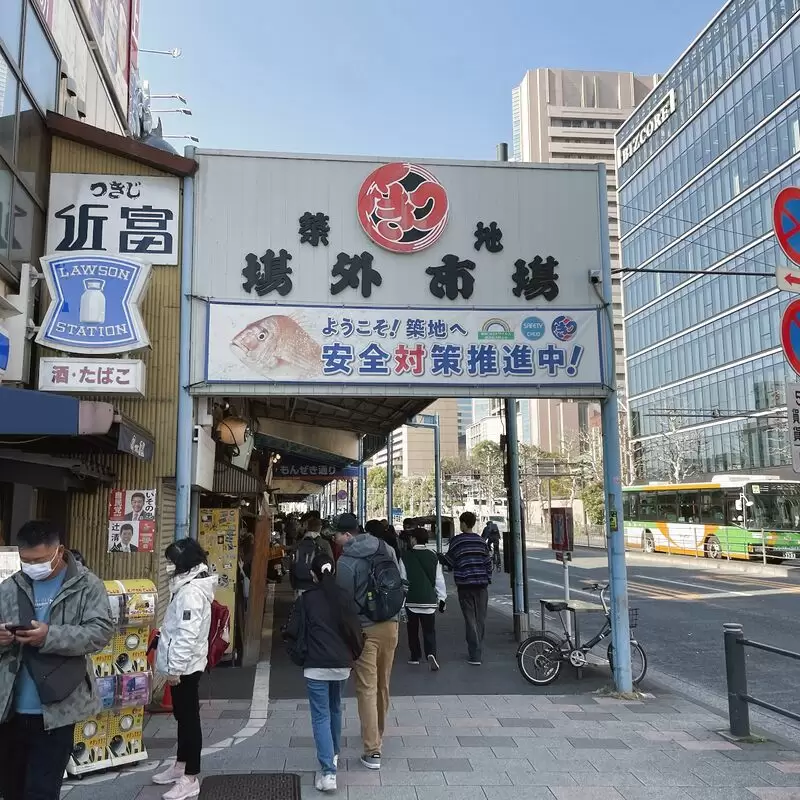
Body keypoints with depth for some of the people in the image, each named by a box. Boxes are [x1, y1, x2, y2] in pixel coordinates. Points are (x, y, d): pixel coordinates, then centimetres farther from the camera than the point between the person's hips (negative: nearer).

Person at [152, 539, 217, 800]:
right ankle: (180, 766, 34)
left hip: (185, 667, -10)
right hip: (182, 665, 10)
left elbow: (188, 634, -26)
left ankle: (191, 779, 8)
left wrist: (175, 668, -23)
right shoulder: (187, 586, 11)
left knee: (189, 718, -1)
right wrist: (173, 665, 24)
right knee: (182, 716, 20)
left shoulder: (192, 591, -22)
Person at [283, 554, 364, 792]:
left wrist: (300, 654, 12)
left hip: (316, 665, -3)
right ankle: (334, 755, 38)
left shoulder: (305, 599, -4)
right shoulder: (343, 596, 3)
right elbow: (355, 629, 2)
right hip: (342, 663, 4)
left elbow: (293, 632, -5)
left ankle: (328, 772, -10)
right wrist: (354, 654, 17)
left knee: (321, 716, -1)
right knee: (335, 709, 24)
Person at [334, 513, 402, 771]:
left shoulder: (346, 561, -14)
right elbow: (401, 584, 8)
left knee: (367, 688, 0)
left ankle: (373, 750, -1)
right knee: (383, 684, 20)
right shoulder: (386, 549, 2)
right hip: (390, 625, 6)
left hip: (364, 629, -6)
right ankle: (377, 733, 38)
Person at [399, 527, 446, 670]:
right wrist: (442, 598, 10)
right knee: (429, 630, 5)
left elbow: (402, 579, -4)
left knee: (413, 630, 15)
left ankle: (415, 656, 22)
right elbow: (439, 580, 2)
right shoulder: (433, 557, 0)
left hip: (411, 601, -1)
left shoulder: (405, 556, -7)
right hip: (429, 601, 1)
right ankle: (431, 653, -15)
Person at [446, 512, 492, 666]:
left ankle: (474, 655, -4)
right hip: (481, 584, 3)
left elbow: (450, 561, 1)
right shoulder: (481, 541, 7)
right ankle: (477, 651, 17)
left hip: (465, 585, -3)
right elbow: (488, 562, 8)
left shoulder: (457, 540, -5)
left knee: (470, 619, -1)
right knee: (480, 619, 10)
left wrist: (441, 557, 21)